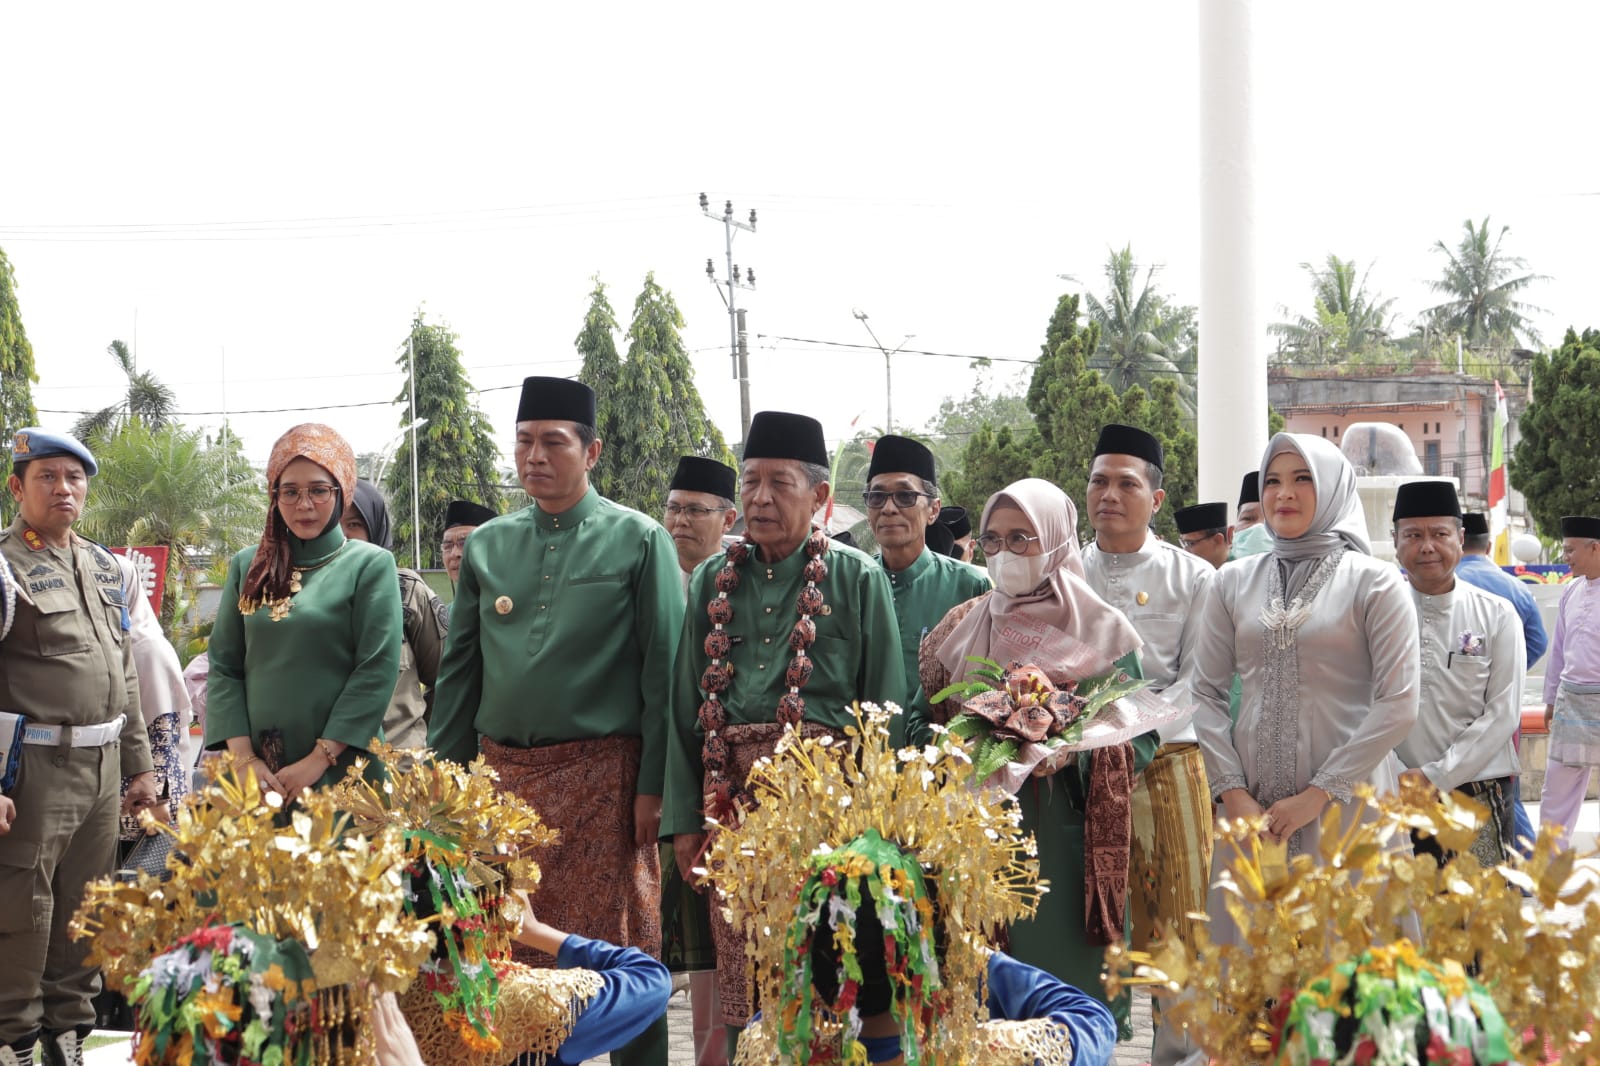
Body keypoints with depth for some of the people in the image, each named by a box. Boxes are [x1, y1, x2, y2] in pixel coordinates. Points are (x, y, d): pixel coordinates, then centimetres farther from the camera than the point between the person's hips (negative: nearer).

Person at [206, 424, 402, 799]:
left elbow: (377, 670, -9)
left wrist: (320, 759, -14)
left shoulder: (370, 565, -3)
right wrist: (244, 757, -7)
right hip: (258, 775, 3)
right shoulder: (248, 567, 8)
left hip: (341, 769, -3)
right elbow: (224, 665, 5)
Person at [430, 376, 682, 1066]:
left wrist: (653, 785, -8)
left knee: (612, 950, 1)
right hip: (501, 772, 4)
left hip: (601, 777, -4)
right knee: (510, 953, 8)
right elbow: (459, 671, 13)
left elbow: (663, 672, -3)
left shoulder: (638, 541, -1)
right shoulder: (488, 546, 10)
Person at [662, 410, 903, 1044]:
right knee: (739, 973, 6)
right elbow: (686, 705, 12)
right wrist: (684, 818, 7)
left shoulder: (858, 579, 2)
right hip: (731, 793, 3)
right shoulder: (713, 581, 11)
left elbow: (885, 706, 2)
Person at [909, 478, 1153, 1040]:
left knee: (1068, 978, -3)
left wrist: (1071, 752, -20)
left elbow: (1141, 739, -3)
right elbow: (919, 724, 12)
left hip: (1066, 843, -3)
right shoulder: (960, 630, 12)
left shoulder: (1101, 630, 1)